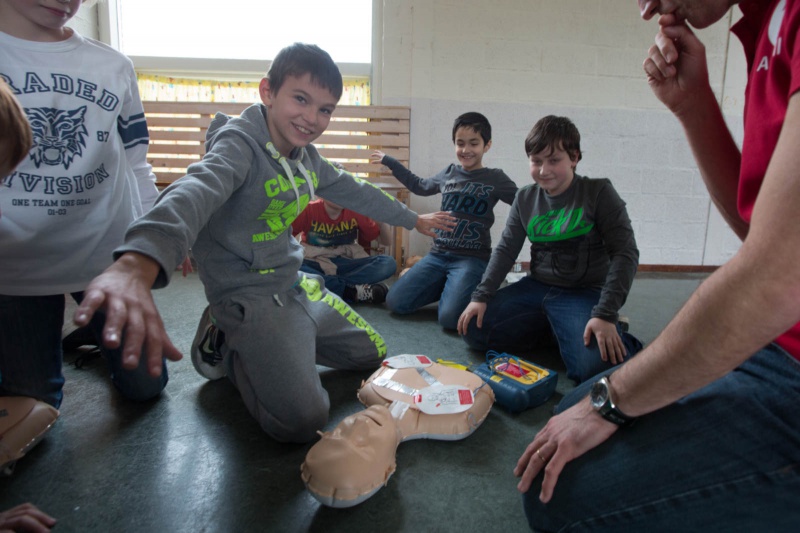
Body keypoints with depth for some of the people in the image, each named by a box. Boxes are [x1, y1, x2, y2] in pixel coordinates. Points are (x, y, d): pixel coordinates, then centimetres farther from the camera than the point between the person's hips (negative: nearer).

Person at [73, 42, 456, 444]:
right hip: (249, 294, -9)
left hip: (295, 286, 9)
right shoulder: (239, 144, -20)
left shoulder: (307, 157, 5)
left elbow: (354, 192, 21)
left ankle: (249, 342, 21)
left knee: (373, 353, 18)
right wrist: (137, 264, -63)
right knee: (301, 422, -22)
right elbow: (196, 192, -42)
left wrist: (414, 220, 32)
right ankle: (225, 348, 7)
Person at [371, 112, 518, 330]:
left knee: (449, 318, -27)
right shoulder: (449, 173, 12)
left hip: (472, 258, -5)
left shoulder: (495, 178, -1)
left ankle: (463, 289, 8)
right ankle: (448, 285, 14)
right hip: (438, 254, 5)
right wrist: (390, 162, 32)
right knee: (395, 302, -8)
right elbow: (421, 187, 30)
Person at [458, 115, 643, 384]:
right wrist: (481, 296, -6)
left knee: (591, 365, -31)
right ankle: (551, 327, 7)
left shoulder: (599, 193, -8)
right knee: (473, 329, -7)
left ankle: (621, 340, 4)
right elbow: (505, 250, 6)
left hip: (585, 293, -5)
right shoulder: (525, 198, 5)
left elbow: (625, 253, -13)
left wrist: (606, 315, -22)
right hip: (536, 288, 5)